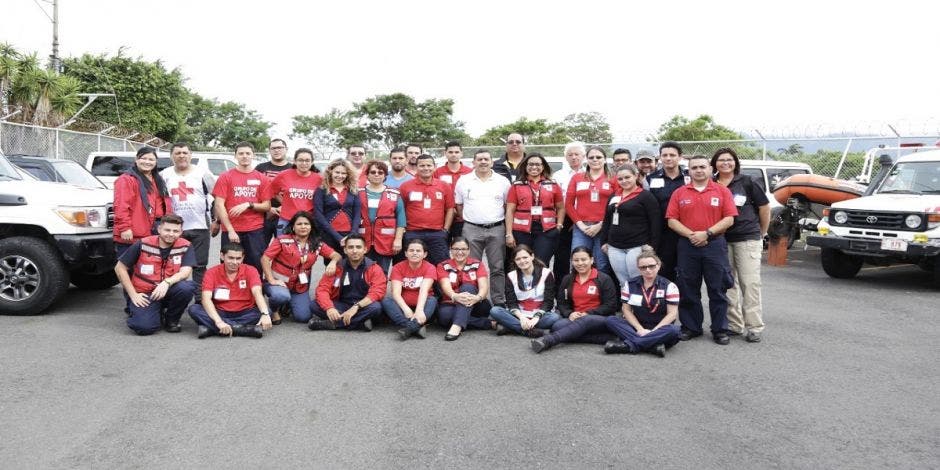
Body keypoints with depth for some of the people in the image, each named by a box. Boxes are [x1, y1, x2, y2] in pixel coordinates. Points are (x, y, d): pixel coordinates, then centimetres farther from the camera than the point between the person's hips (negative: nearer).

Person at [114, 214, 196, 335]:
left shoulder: (185, 246, -5)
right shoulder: (143, 244, -8)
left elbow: (185, 272, -14)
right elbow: (120, 268, -2)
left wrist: (167, 282, -34)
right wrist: (133, 295, -6)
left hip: (168, 292, 2)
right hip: (144, 294, -1)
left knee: (187, 287, -31)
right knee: (145, 327, -26)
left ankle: (171, 320, -2)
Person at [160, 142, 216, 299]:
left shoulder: (202, 173, 3)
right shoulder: (165, 175, 8)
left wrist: (216, 221, 0)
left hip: (200, 227, -1)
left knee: (199, 266, 3)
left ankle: (200, 300, 9)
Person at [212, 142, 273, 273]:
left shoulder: (262, 178, 7)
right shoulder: (225, 177, 3)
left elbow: (267, 206, 6)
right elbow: (219, 205, -2)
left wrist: (249, 205, -13)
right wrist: (230, 230, -10)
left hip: (256, 231, 1)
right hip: (232, 231, -1)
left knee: (256, 267, 3)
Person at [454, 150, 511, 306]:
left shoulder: (503, 181, 6)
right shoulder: (464, 181, 5)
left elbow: (508, 205, 10)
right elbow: (459, 205, 11)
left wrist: (501, 222, 3)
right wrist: (469, 220, 6)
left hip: (496, 229, 0)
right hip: (472, 230, 0)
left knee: (497, 268, 3)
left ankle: (499, 302, 10)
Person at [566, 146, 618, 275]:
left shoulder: (612, 179, 7)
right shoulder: (577, 178, 13)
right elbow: (569, 204, 9)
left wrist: (601, 225, -8)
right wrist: (580, 224, -3)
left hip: (604, 229, -1)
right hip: (581, 228, 1)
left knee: (602, 268, 3)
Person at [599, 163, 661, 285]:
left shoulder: (645, 196, -4)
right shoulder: (614, 197, 16)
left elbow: (656, 222, -8)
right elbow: (607, 220, 23)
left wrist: (652, 247, -13)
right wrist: (604, 241, 17)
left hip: (637, 247, -6)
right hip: (615, 248, 6)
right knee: (623, 284, 9)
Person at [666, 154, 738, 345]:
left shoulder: (722, 191, 4)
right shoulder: (679, 193, 7)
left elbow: (729, 219, -3)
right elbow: (672, 221, 1)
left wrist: (707, 233, -14)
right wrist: (691, 235, -12)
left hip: (715, 245, -1)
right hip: (687, 245, 2)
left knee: (717, 290, 3)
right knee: (688, 290, 7)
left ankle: (720, 329, 13)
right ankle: (690, 327, 19)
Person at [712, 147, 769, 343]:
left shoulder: (747, 182, 1)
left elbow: (764, 208, 6)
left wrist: (762, 233, 11)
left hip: (748, 239, -3)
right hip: (721, 241, 3)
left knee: (750, 283, -5)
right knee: (728, 284, 8)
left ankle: (754, 327, 0)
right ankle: (733, 325, 18)